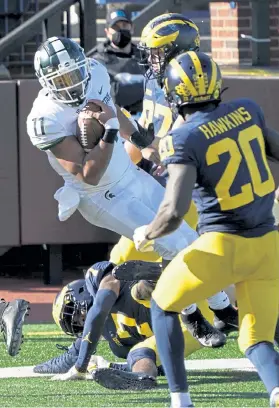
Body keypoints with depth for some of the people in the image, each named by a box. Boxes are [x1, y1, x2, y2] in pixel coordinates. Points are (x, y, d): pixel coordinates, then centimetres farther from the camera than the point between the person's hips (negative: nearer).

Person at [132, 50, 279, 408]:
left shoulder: (184, 140, -14)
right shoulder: (246, 110, 2)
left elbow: (173, 213, -21)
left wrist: (146, 234, -2)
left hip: (223, 245, -5)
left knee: (163, 307, 21)